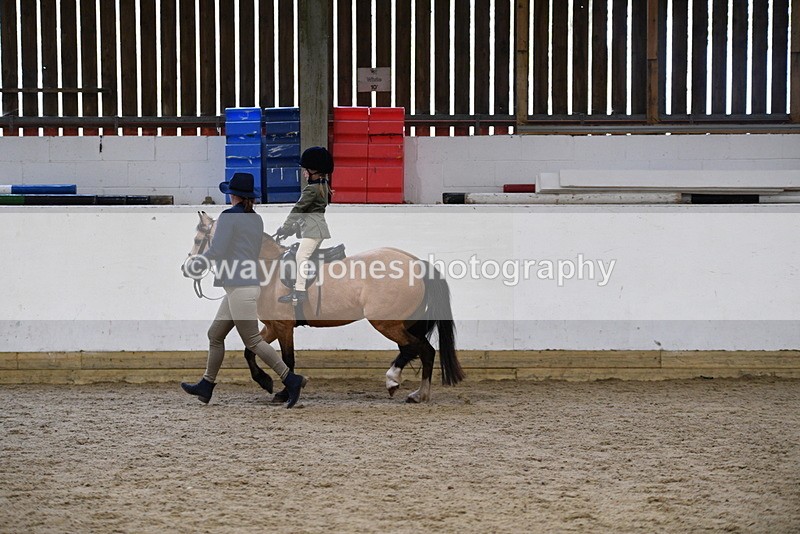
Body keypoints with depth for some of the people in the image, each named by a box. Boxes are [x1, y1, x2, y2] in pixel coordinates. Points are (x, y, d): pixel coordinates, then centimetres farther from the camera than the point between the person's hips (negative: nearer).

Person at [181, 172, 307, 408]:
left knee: (252, 341, -7)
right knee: (215, 335, 14)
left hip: (239, 288, -9)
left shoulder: (229, 216, -12)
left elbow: (217, 250, -18)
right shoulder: (256, 219, 13)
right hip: (249, 284, 9)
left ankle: (290, 379, -10)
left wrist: (196, 264, -1)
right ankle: (207, 385, 18)